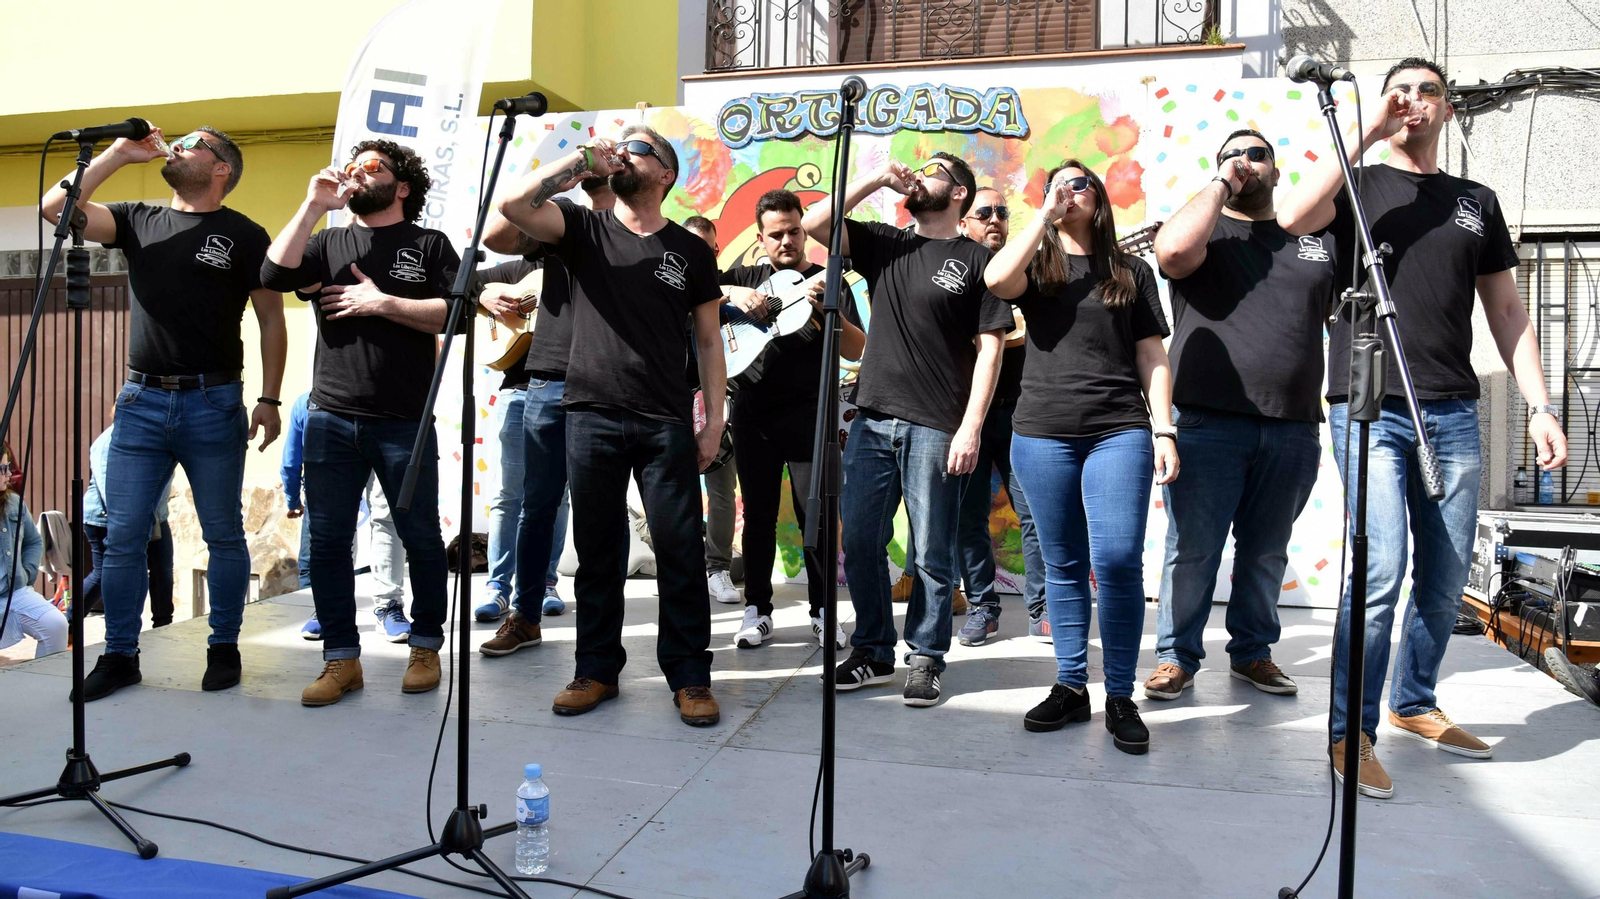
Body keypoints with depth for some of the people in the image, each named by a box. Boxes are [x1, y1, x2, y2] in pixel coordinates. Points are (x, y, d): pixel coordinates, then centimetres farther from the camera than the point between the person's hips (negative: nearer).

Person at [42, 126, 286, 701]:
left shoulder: (244, 236, 3)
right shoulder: (138, 221, 14)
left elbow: (271, 320, 2)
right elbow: (55, 207, 1)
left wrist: (269, 399, -4)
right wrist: (120, 154, 2)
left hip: (214, 404, -3)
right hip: (142, 401, 3)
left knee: (223, 535, 5)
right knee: (123, 535, 4)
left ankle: (224, 648, 18)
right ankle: (120, 656, 15)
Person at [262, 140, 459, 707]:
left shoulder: (429, 245, 7)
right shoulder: (326, 243, 16)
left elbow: (457, 314, -7)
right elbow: (274, 275, -2)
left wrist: (382, 302, -10)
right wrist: (314, 206, -2)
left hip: (405, 421, -3)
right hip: (331, 419, 3)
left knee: (421, 538, 4)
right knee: (327, 540, 3)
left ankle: (426, 647, 19)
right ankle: (341, 659, 13)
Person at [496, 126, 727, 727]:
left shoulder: (691, 250, 9)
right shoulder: (585, 230, 10)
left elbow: (708, 341, 9)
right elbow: (512, 205, -8)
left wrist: (714, 421, 3)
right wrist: (583, 160, -5)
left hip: (666, 423, -1)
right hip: (591, 415, 1)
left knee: (680, 551, -1)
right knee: (597, 550, 9)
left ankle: (689, 676, 9)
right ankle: (597, 670, 21)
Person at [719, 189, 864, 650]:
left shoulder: (827, 283, 6)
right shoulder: (746, 277, 13)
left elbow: (857, 350, -3)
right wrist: (731, 293, -16)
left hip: (809, 415, -2)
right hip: (753, 413, 2)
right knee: (758, 515, 8)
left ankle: (822, 612, 11)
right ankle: (757, 610, 17)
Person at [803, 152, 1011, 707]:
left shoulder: (977, 260, 3)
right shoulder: (884, 245, 15)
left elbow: (989, 347, -3)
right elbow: (815, 224, 6)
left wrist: (971, 427, -11)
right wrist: (876, 180, 4)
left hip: (935, 428, -4)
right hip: (872, 421, 4)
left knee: (931, 555, 2)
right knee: (860, 543, 8)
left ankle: (925, 660, 18)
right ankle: (873, 651, 23)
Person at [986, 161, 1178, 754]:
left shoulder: (1130, 272, 14)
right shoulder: (1036, 266, 13)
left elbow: (1152, 357, 11)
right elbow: (997, 280, -12)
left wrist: (1164, 430, 1)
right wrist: (1045, 214, -4)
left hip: (1120, 431, -1)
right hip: (1043, 434, 1)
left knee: (1118, 561, -11)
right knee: (1064, 566, 6)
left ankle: (1120, 697, 1)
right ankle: (1070, 688, 17)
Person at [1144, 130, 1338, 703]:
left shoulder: (1318, 242, 19)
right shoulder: (1204, 230, 8)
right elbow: (1171, 251, -17)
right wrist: (1221, 184, -5)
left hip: (1293, 430, 4)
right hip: (1207, 423, -3)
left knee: (1267, 552, 12)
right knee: (1192, 550, -1)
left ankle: (1252, 652, 26)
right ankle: (1177, 656, 10)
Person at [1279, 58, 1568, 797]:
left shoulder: (1477, 202, 17)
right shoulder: (1360, 186, 7)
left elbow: (1506, 313, 15)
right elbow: (1293, 215, -17)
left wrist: (1539, 408, 8)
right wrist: (1367, 135, -10)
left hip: (1453, 415, 5)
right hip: (1371, 410, -4)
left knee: (1445, 579, 9)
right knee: (1382, 569, -14)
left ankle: (1415, 705, 28)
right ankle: (1351, 733, -3)